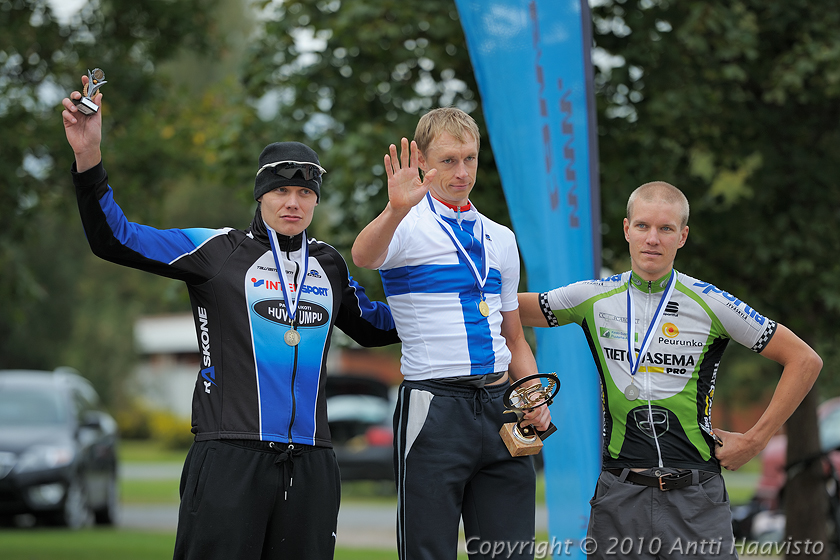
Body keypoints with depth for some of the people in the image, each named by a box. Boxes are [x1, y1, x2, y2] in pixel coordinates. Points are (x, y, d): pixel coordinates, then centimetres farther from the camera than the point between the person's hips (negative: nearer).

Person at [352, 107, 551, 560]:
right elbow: (363, 257, -26)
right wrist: (396, 209, -45)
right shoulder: (409, 226, -1)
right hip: (434, 406, -5)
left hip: (499, 404, 5)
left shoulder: (500, 239, 17)